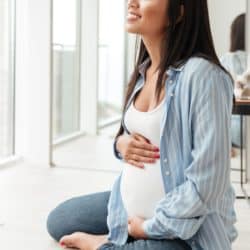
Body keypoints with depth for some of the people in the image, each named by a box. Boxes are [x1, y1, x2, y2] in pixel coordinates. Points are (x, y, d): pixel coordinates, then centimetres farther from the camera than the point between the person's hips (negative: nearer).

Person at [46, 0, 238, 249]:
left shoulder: (202, 74, -25)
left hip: (182, 229, -8)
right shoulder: (144, 71, 2)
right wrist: (121, 143, -6)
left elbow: (207, 183, -26)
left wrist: (149, 228, -15)